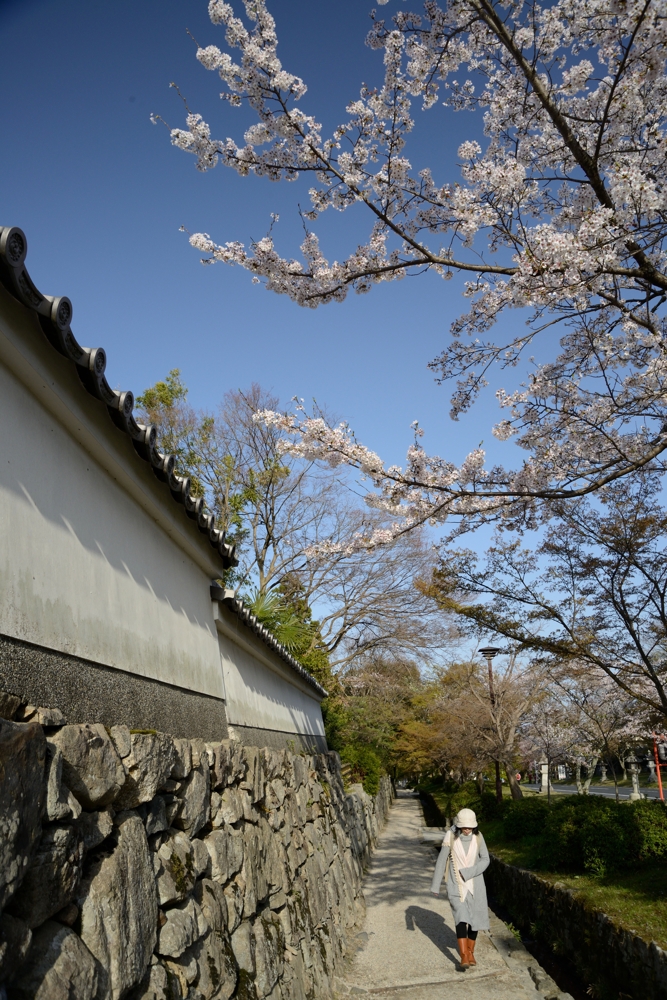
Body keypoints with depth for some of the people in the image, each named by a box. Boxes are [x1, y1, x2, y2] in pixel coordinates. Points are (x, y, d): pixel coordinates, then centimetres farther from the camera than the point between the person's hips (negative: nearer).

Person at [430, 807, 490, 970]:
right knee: (461, 916, -16)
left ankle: (470, 951, 25)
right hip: (456, 884, -2)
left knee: (474, 918, 7)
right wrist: (435, 885, -4)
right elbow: (441, 860, -9)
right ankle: (463, 956, -14)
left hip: (475, 883, 3)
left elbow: (485, 859, -4)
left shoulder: (477, 836, -10)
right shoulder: (451, 835, -16)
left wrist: (468, 873, -19)